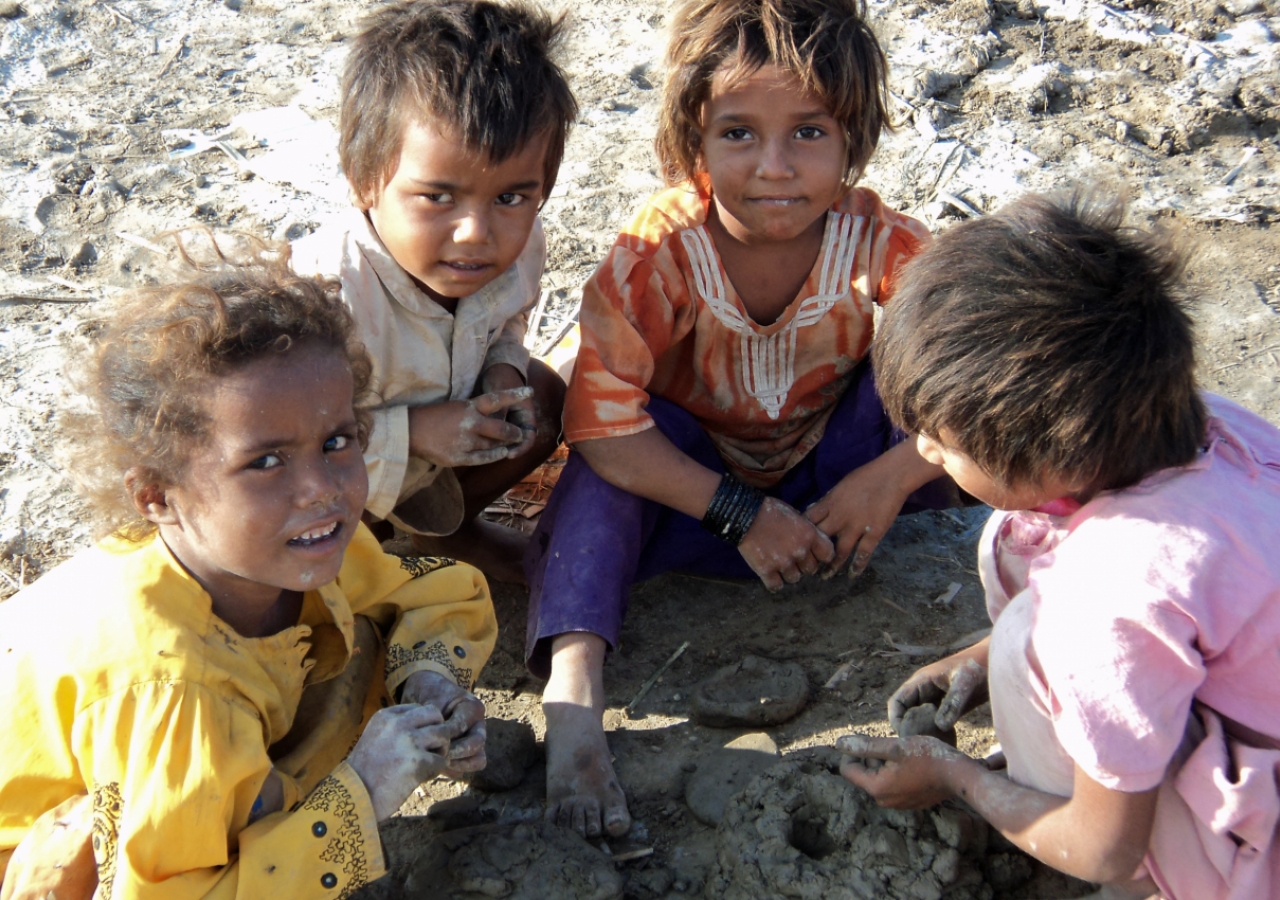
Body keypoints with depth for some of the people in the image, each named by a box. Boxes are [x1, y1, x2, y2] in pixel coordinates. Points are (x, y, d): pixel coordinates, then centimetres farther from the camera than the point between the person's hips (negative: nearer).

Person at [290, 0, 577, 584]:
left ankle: (444, 529, 21)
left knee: (543, 398, -2)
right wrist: (411, 434, -40)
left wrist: (502, 372, -20)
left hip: (442, 429, 6)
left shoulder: (518, 248, -22)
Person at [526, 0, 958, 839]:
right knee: (621, 446, -32)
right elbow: (599, 421, -30)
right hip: (699, 487, 0)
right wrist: (743, 516, -32)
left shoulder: (881, 244, -21)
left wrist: (891, 477, -31)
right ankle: (573, 680, -37)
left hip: (830, 482, 1)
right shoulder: (658, 254, -25)